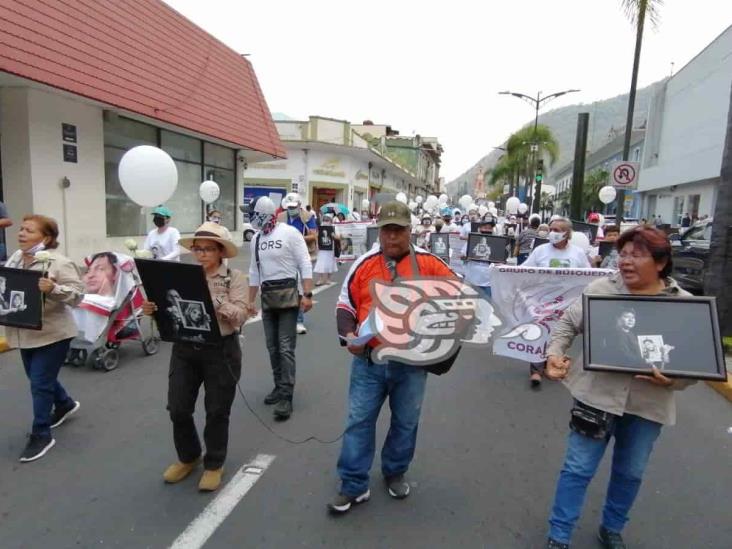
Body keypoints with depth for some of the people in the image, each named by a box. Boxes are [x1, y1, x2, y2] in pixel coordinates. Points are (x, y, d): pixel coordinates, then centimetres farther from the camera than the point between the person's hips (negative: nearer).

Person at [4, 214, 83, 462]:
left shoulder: (58, 263, -18)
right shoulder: (15, 258, 5)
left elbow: (77, 293, -20)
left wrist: (53, 289, -36)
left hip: (52, 334, -8)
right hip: (25, 333, 8)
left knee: (40, 384, -1)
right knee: (39, 378, 22)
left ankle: (41, 435, 14)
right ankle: (65, 404, 47)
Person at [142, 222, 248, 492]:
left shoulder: (235, 278, -6)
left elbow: (240, 316, -16)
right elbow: (169, 310, 7)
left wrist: (215, 301, -29)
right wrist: (152, 309, -13)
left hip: (221, 352, -3)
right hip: (184, 351, 4)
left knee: (216, 411, 8)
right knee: (178, 409, 9)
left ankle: (214, 464, 31)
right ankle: (188, 457, 36)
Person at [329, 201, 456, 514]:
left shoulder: (428, 263, -3)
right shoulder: (364, 264, 1)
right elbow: (346, 305, 6)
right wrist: (348, 335, -10)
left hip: (412, 361, 0)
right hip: (369, 360, 1)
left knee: (405, 422, 16)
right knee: (359, 421, 6)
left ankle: (395, 473, 40)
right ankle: (354, 485, 22)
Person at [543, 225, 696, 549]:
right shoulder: (600, 289, -5)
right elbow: (568, 323, 1)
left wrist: (672, 380, -20)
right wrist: (554, 353, -14)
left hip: (648, 404, 2)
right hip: (597, 395, -2)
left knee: (630, 472, 20)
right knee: (579, 468, 5)